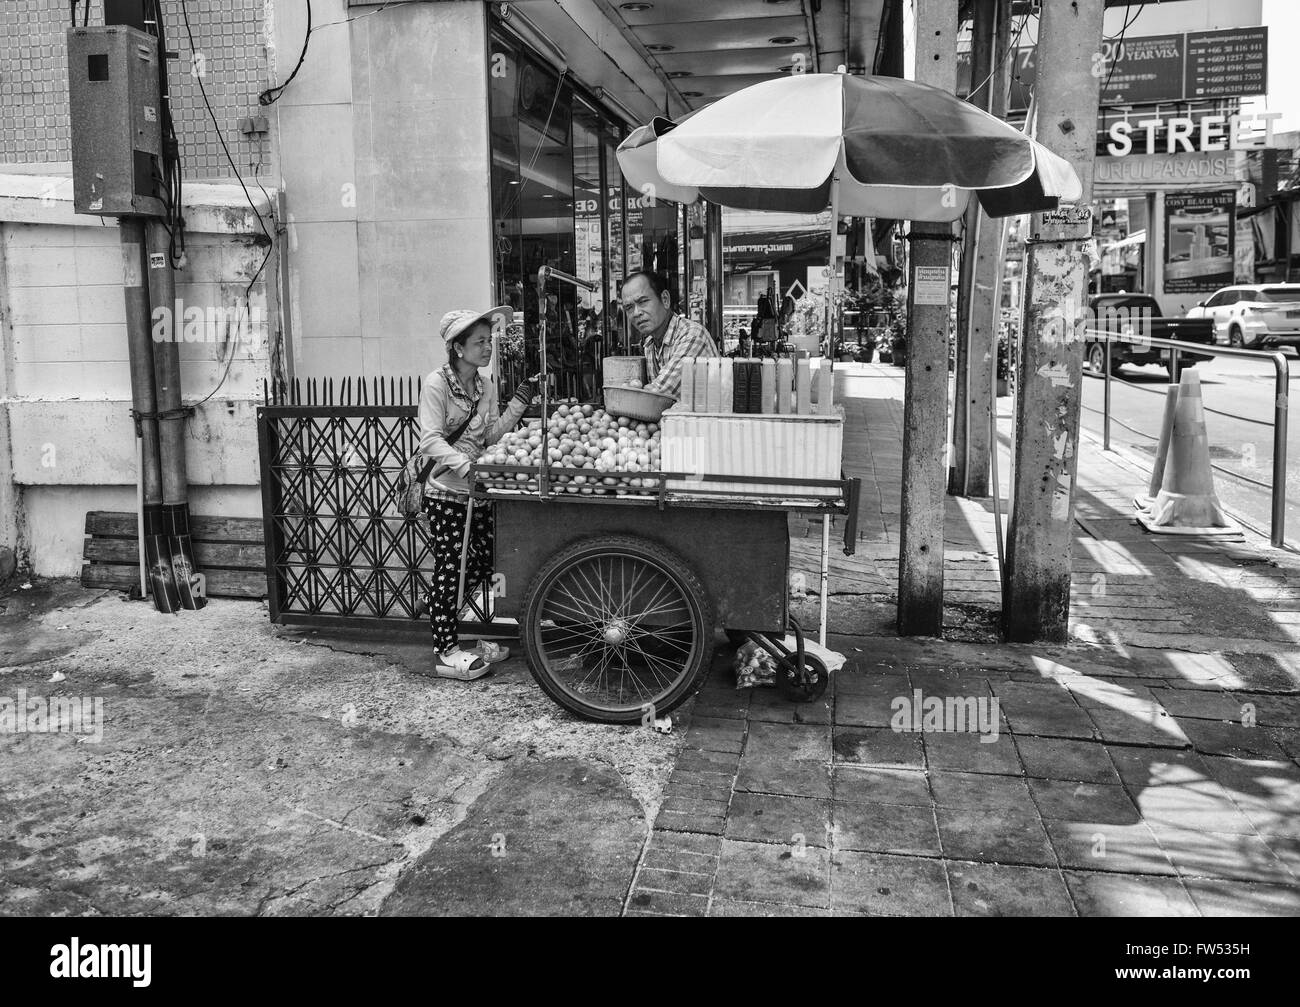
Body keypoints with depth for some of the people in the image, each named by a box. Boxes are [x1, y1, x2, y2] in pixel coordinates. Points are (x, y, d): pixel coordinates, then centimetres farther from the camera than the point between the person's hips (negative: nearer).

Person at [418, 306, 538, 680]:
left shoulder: (487, 386, 9)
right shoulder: (437, 384, -13)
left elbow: (492, 435, 5)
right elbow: (431, 441, -20)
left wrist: (520, 401, -3)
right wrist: (467, 467, -33)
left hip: (477, 490, 7)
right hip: (445, 492, -7)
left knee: (482, 565, 8)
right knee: (450, 569, -3)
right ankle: (446, 652, 5)